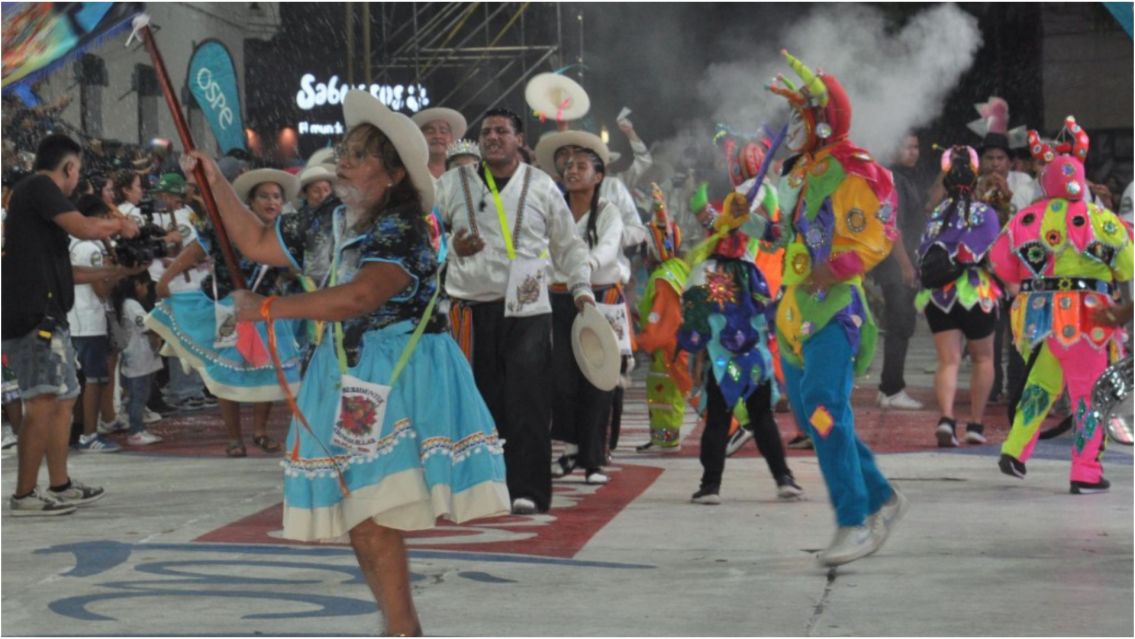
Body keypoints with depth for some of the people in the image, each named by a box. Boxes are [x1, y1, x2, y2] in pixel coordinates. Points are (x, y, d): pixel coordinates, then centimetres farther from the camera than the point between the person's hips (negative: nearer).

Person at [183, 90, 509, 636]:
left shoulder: (401, 231, -12)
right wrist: (215, 183, 18)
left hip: (396, 378, -7)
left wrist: (268, 307, -19)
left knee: (372, 517, -17)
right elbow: (256, 243, 25)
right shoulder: (324, 227, 13)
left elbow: (359, 297, -24)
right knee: (359, 520, 5)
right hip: (345, 377, 8)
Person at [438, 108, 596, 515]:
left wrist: (581, 286, 4)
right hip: (472, 308, 1)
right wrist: (450, 248, -1)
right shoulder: (453, 185, 11)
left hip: (527, 310, -1)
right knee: (482, 401, 1)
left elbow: (568, 244, 15)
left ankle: (528, 491, -6)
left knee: (527, 403, -8)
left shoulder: (541, 186, 10)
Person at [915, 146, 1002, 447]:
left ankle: (946, 418, -23)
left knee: (947, 361, 1)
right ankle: (976, 425, 14)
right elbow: (994, 258, -10)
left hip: (938, 296, 2)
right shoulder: (985, 213, -4)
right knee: (983, 358, 17)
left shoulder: (936, 214, 4)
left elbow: (923, 255, 2)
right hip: (975, 294, -2)